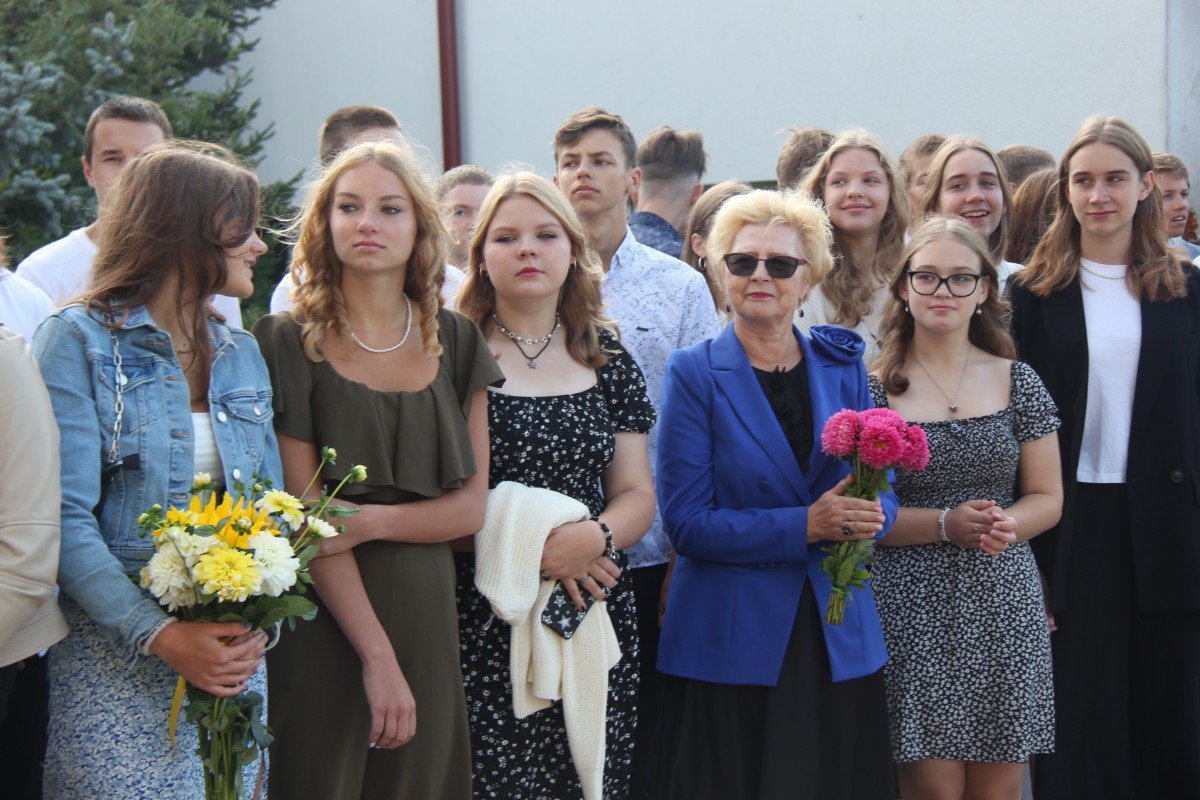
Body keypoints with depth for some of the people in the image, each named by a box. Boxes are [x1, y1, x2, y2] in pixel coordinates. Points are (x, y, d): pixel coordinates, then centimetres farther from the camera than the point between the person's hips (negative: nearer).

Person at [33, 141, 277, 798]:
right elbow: (65, 519, -13)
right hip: (115, 658, -5)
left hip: (234, 655, 5)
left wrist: (257, 625, -7)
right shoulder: (78, 340, -5)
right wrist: (161, 635, -20)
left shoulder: (241, 353, 13)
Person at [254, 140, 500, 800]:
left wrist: (373, 520, -13)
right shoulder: (288, 343, -5)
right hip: (321, 622, -4)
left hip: (426, 614, 4)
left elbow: (472, 504, 5)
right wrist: (377, 656, -15)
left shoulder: (454, 342, 7)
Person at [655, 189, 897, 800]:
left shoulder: (842, 366, 8)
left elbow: (883, 490, 9)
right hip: (731, 643, -3)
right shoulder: (694, 373, -3)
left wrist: (867, 516, -15)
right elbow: (686, 521, -9)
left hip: (839, 638, 4)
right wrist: (804, 526, -18)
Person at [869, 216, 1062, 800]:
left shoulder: (1019, 384, 8)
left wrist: (1006, 526, -12)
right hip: (912, 608, -2)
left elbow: (1047, 498, 10)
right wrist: (946, 524, -16)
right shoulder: (872, 391, 0)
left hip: (1004, 606, 2)